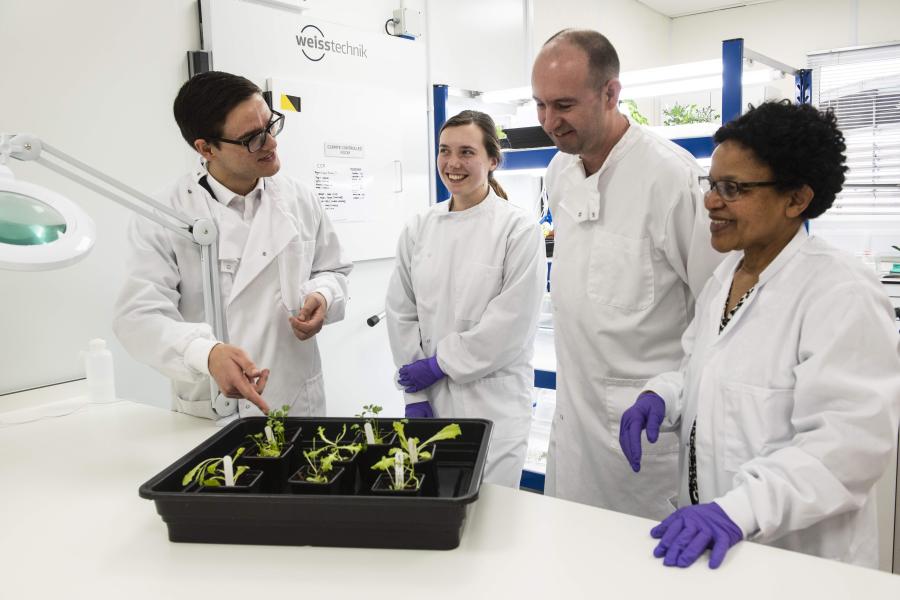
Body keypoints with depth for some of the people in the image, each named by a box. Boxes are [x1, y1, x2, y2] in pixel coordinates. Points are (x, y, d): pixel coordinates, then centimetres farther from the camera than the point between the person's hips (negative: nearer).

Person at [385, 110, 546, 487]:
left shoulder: (519, 229, -7)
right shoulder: (418, 229, 4)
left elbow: (511, 323, -13)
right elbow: (402, 314, 4)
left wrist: (439, 364, -10)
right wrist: (414, 395, -1)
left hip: (493, 403, -3)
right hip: (430, 400, 4)